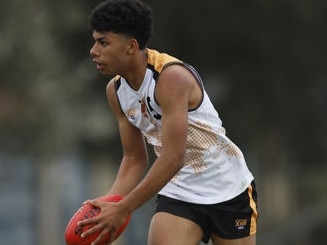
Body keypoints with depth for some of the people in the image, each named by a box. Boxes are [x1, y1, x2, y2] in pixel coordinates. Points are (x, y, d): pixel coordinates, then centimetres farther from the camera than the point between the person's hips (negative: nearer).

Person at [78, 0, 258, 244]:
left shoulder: (172, 77, -25)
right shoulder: (116, 90, -1)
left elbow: (173, 158, -31)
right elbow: (134, 159, 7)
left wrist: (122, 210, -31)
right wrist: (108, 205, -9)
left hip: (227, 188, -5)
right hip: (177, 193, 5)